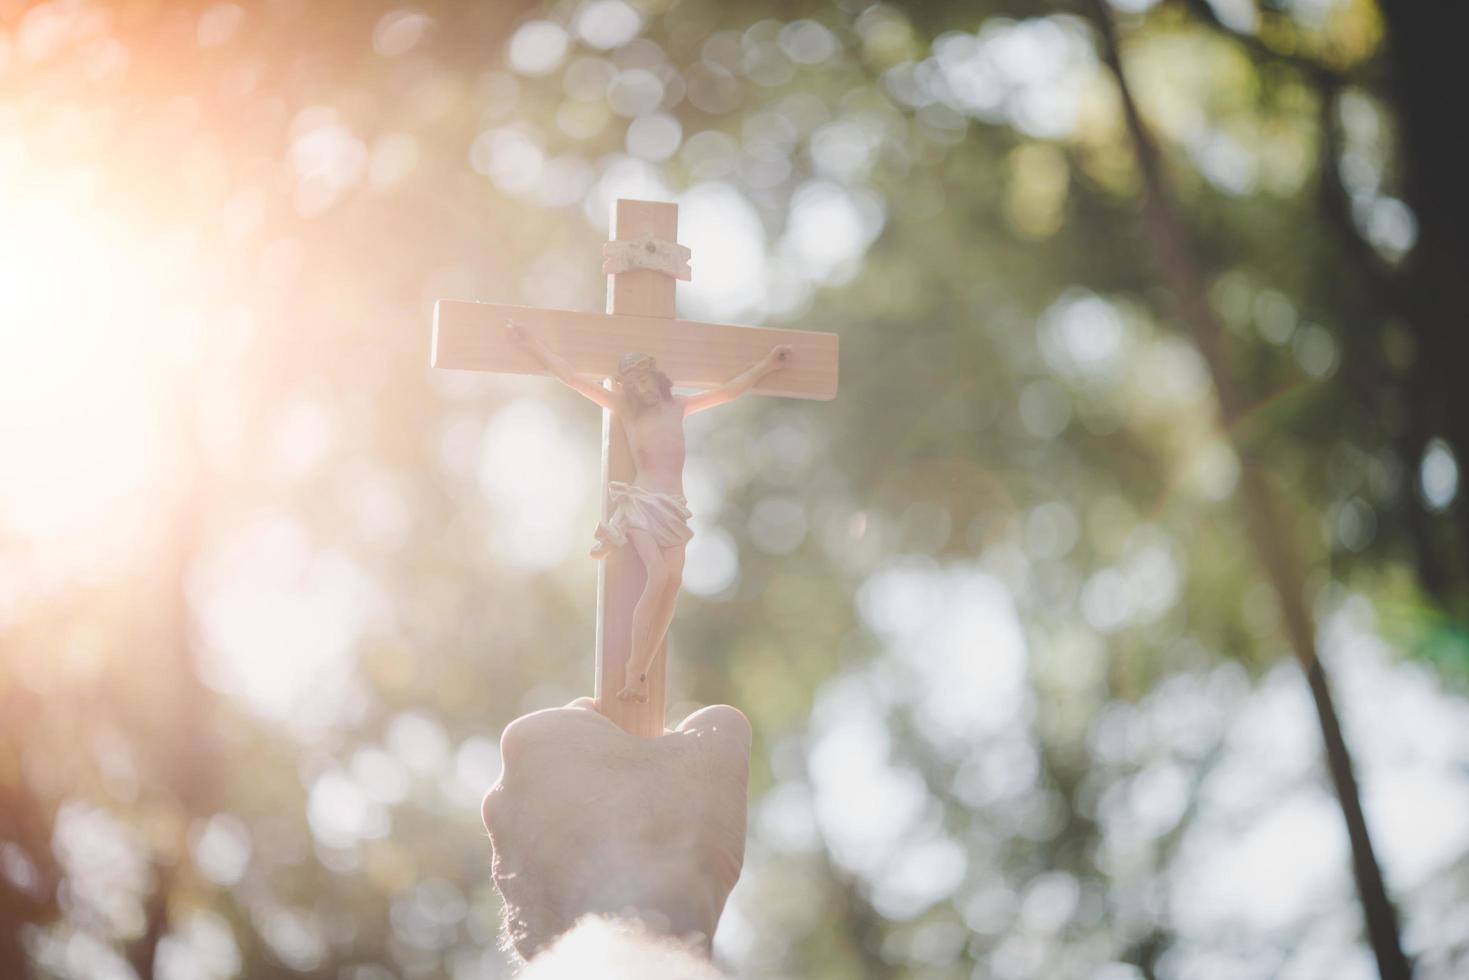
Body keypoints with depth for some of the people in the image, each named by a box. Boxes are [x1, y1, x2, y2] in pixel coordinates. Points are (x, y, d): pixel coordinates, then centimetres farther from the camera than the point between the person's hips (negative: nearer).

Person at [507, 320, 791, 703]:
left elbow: (728, 391, 26)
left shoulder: (676, 406, 15)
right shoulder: (622, 407, 7)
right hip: (641, 502, -4)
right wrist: (530, 342, 6)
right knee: (658, 575, -25)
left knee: (671, 583, -13)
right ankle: (633, 670, -23)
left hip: (673, 507, 4)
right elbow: (571, 377, 7)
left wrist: (766, 365, 29)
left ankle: (639, 671, -11)